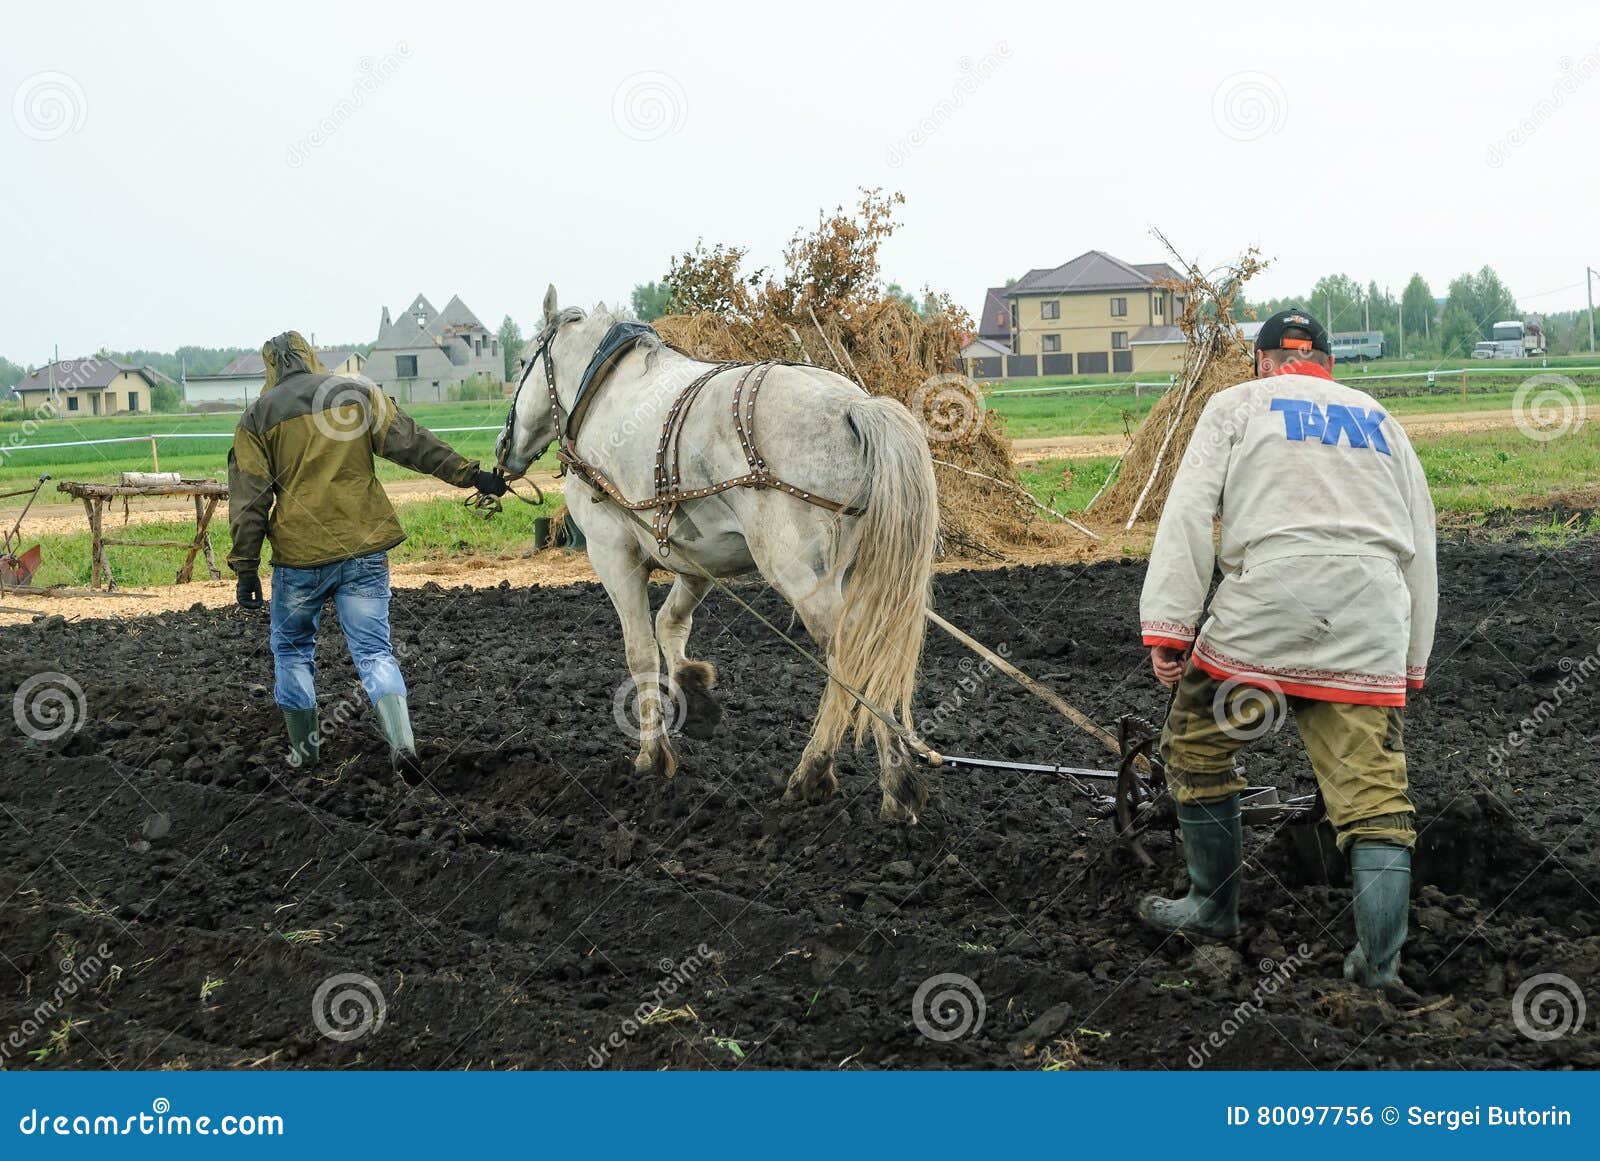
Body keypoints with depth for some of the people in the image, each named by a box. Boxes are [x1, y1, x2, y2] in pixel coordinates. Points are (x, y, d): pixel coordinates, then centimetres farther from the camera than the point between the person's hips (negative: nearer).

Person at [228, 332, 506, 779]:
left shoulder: (259, 416, 3)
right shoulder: (359, 393, 6)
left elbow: (249, 499, -1)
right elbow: (413, 443, 0)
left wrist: (246, 567, 1)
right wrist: (472, 475, 3)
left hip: (299, 556, -1)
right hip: (364, 549, 1)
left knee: (292, 649, 19)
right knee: (374, 651, 2)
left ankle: (303, 749, 24)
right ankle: (402, 741, -19)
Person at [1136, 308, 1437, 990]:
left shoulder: (1237, 405, 14)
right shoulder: (1380, 420, 25)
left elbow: (1190, 511, 0)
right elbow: (1421, 545, 24)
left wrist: (1168, 624, -4)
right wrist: (1414, 660, 27)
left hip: (1265, 611, -3)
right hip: (1372, 625, 3)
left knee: (1196, 747, 17)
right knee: (1373, 791, 3)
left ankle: (1214, 908, 26)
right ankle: (1380, 960, -1)